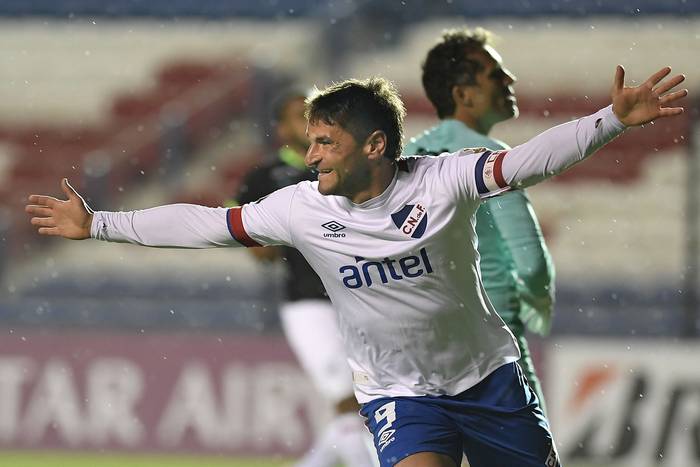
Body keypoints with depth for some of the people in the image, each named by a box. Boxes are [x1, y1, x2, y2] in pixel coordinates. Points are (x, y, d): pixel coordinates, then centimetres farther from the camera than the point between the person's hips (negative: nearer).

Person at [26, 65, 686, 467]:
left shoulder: (441, 181, -15)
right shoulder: (301, 208, -8)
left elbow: (526, 161, -25)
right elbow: (202, 224, -1)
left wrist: (613, 119, -39)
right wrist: (96, 225, 1)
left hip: (487, 376, 0)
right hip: (399, 393, 0)